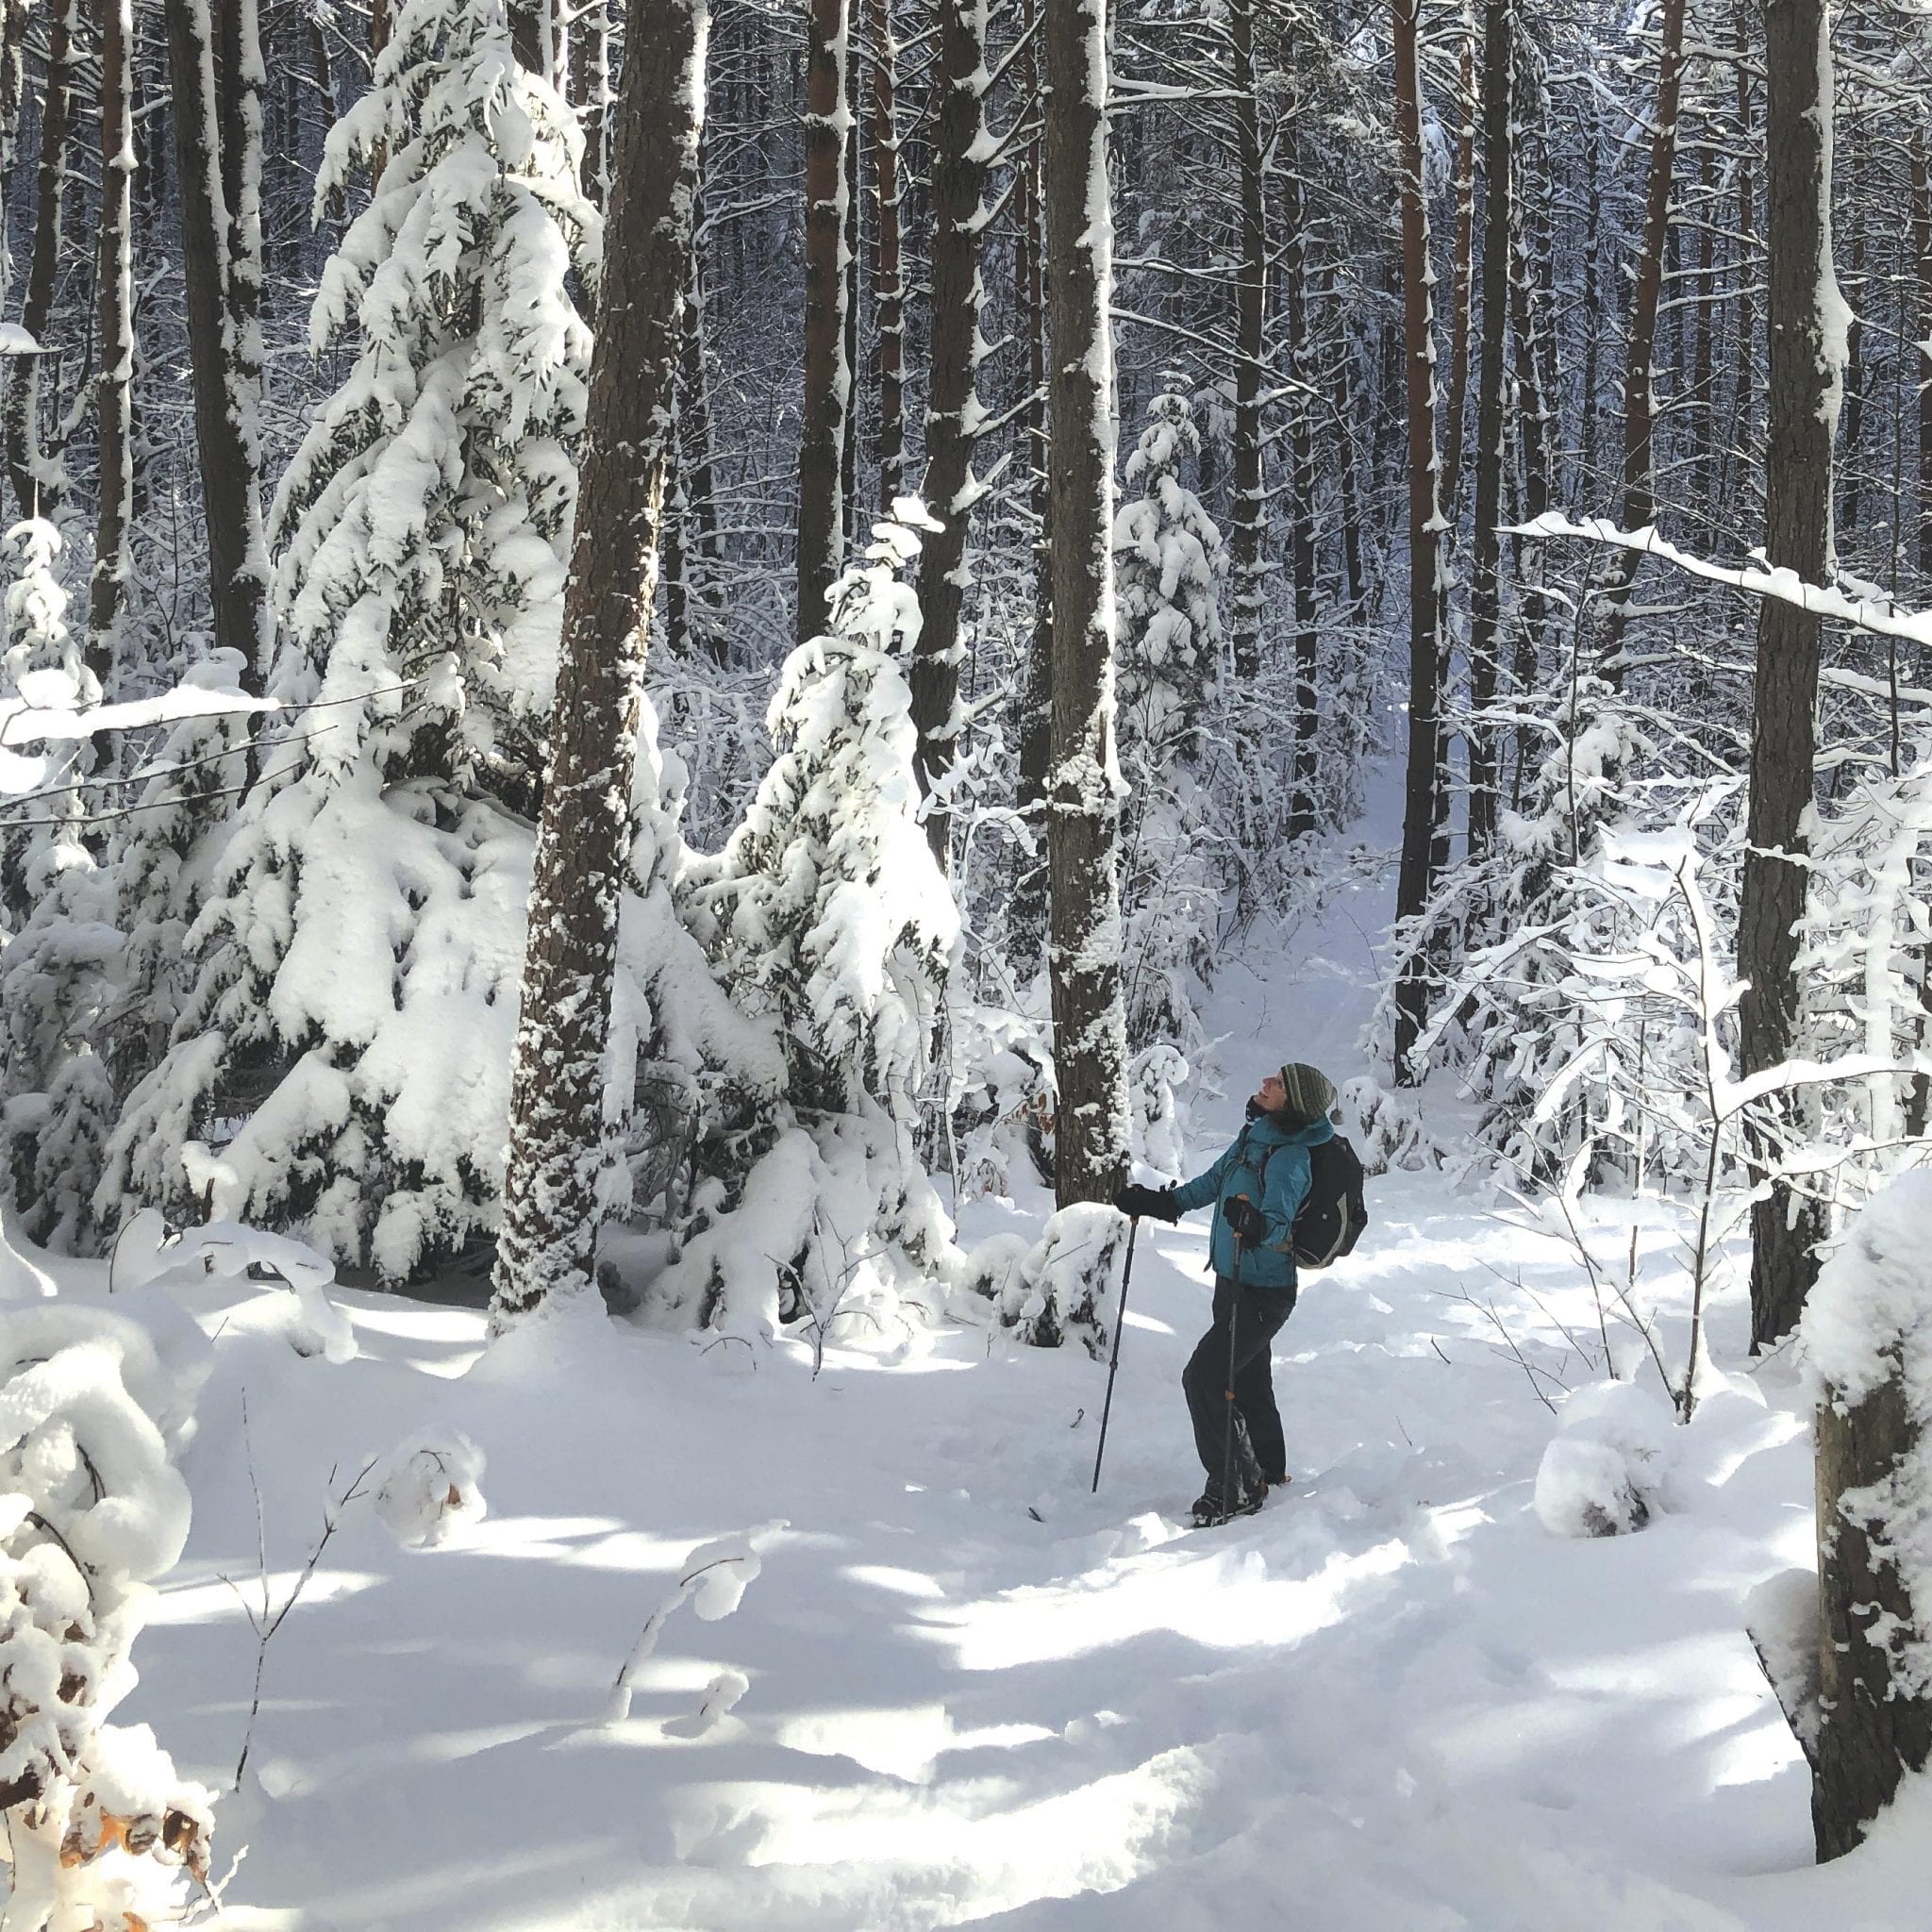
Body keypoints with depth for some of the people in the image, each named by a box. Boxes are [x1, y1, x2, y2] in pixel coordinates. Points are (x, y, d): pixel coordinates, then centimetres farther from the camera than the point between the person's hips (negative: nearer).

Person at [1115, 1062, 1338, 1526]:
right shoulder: (1255, 1136, 3)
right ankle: (1267, 1475, 38)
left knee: (1204, 1379, -10)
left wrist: (1257, 1223, -57)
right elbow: (1215, 1181, 18)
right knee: (1249, 1384, 20)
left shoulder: (1289, 1158, -24)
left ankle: (1235, 1490, 1)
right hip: (1234, 1281, 9)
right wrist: (1160, 1203, 16)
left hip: (1260, 1294, -9)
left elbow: (1280, 1218, -37)